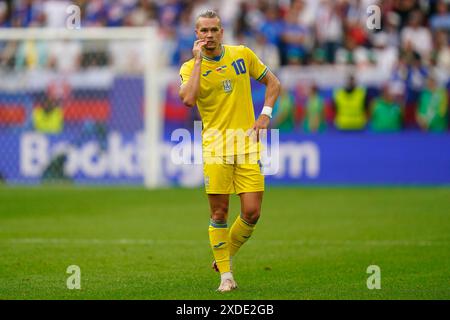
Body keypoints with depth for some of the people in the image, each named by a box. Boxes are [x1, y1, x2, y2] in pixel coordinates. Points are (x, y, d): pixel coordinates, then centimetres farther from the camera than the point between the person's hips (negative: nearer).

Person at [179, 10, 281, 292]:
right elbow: (188, 99, -22)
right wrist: (199, 60, -16)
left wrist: (265, 114, 3)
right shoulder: (190, 68, 0)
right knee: (219, 212, -3)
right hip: (215, 144, -2)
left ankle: (226, 256, 21)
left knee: (252, 212, -4)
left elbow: (273, 83, 18)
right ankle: (226, 275, 9)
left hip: (247, 142, 2)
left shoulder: (243, 54, 7)